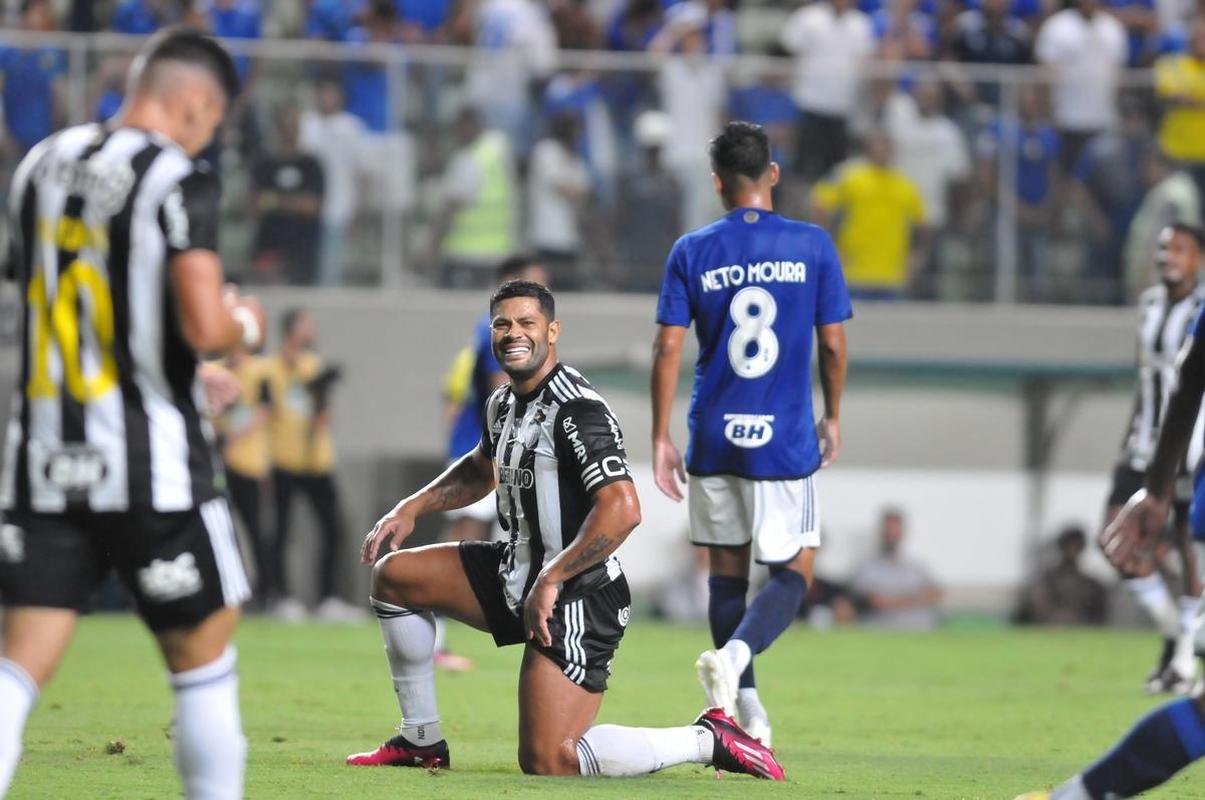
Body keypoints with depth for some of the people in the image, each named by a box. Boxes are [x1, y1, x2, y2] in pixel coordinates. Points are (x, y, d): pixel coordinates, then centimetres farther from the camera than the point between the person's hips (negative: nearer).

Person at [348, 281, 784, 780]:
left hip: (577, 601, -10)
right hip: (516, 573, 10)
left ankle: (706, 740, -2)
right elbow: (481, 470, 32)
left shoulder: (577, 410, -21)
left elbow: (622, 510, -31)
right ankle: (422, 742, 20)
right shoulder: (504, 404, 9)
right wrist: (412, 508, 19)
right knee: (392, 575, 13)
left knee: (546, 762, -17)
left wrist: (549, 581, -27)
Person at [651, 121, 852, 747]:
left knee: (727, 571, 14)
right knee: (794, 572, 5)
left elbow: (667, 349, -3)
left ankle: (746, 709, 16)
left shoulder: (691, 252, -1)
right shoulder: (812, 247, -3)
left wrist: (660, 438, 4)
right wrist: (832, 418, 16)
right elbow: (833, 346, 0)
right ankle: (735, 654, -22)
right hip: (784, 439, -2)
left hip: (713, 439, 2)